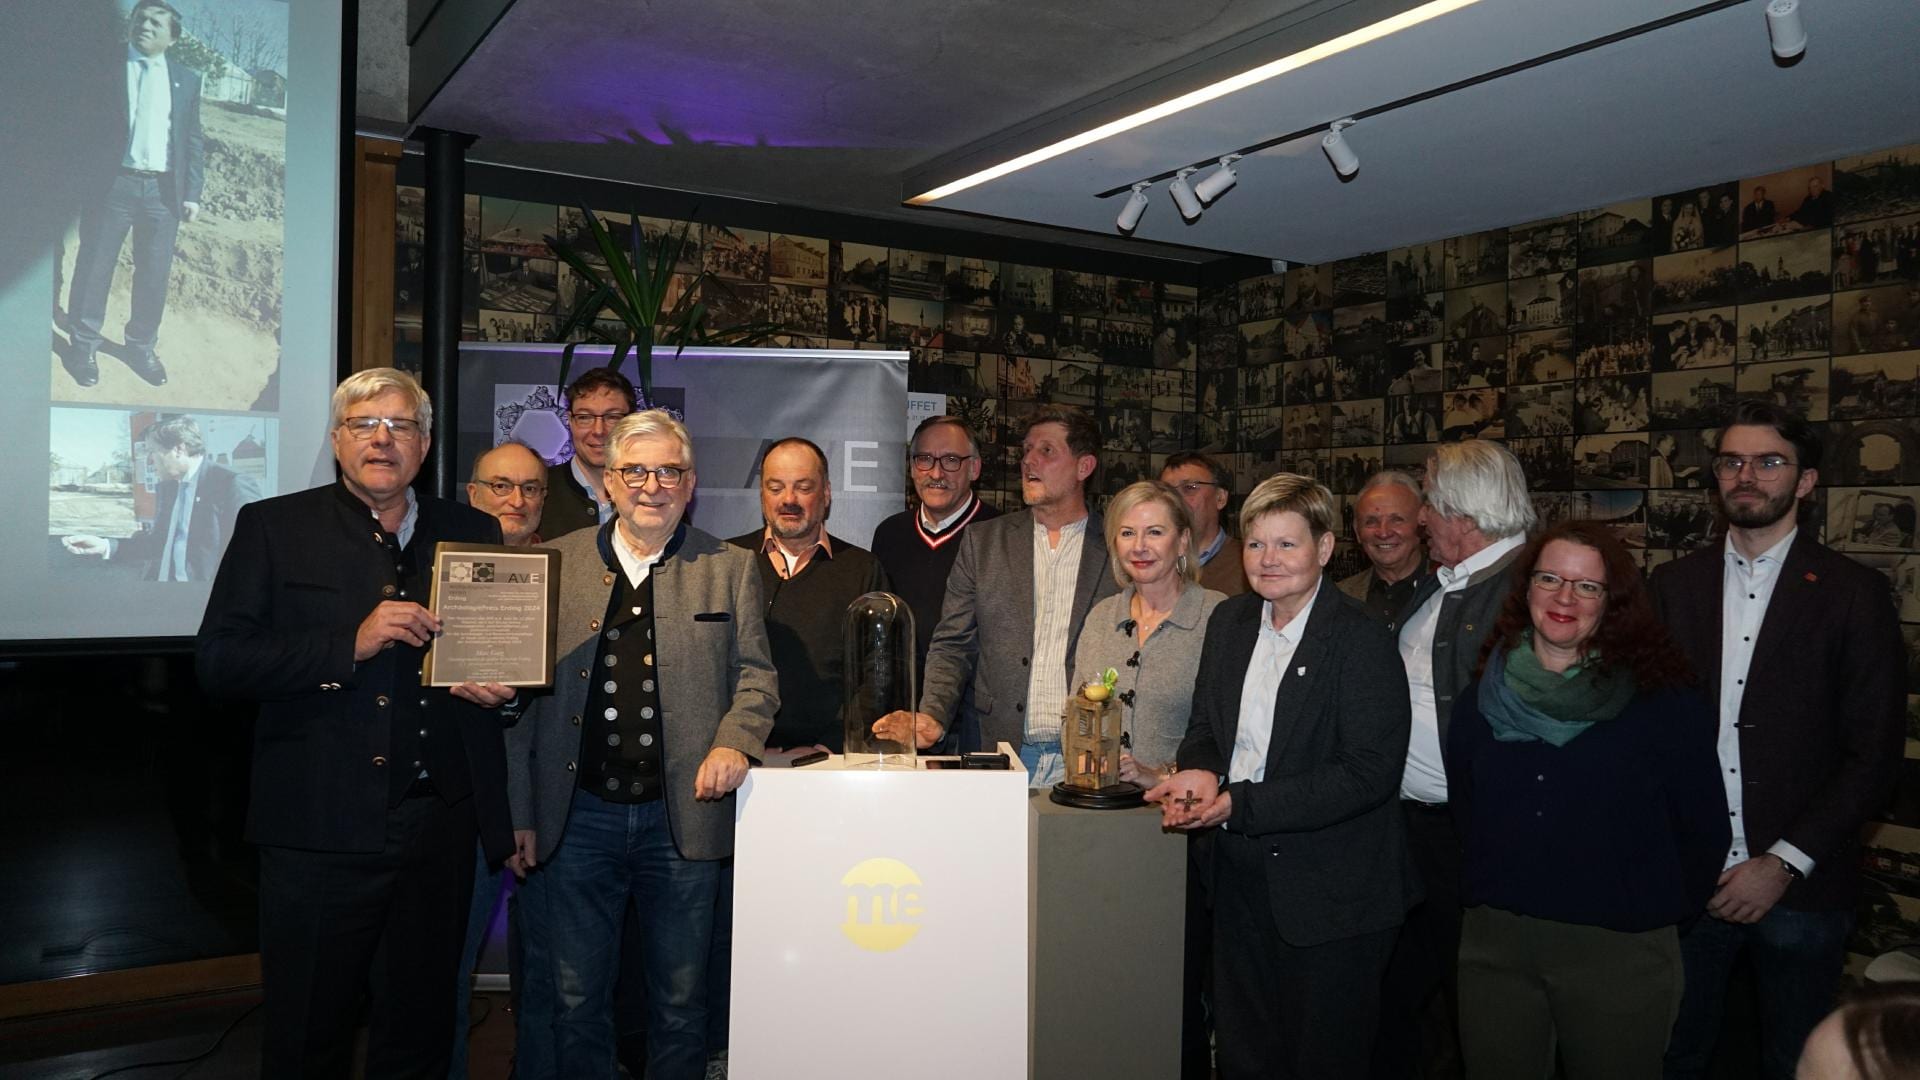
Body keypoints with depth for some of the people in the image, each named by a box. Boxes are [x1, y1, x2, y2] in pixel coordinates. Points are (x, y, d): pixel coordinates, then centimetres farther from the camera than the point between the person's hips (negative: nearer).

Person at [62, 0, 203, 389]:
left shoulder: (187, 79, 11)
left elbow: (194, 140, 9)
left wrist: (192, 193, 1)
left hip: (164, 190, 2)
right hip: (113, 183, -2)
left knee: (155, 273, 6)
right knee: (94, 267, 4)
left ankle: (141, 347, 20)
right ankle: (83, 346, 15)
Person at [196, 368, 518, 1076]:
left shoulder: (473, 533, 9)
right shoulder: (274, 527, 2)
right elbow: (218, 663, -7)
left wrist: (501, 689, -4)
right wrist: (351, 643, -17)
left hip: (439, 830, 3)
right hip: (320, 830, -2)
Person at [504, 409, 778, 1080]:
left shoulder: (730, 568, 4)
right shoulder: (556, 562, 5)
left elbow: (755, 674, 4)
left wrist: (734, 742, -17)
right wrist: (521, 811, 3)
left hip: (683, 817, 0)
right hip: (577, 817, 1)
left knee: (680, 1000, 12)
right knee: (577, 1000, 12)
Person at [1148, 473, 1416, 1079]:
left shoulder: (1363, 642, -16)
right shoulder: (1229, 621, 5)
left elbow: (1368, 772, -21)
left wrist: (1239, 804, -24)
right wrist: (1199, 771, -10)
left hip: (1328, 889, -6)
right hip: (1240, 876, 6)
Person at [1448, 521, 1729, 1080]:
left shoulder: (1664, 699, -6)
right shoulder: (1480, 702, 4)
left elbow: (1702, 827, -1)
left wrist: (1655, 911, 3)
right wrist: (1495, 893, 13)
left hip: (1619, 951, -3)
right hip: (1494, 944, 3)